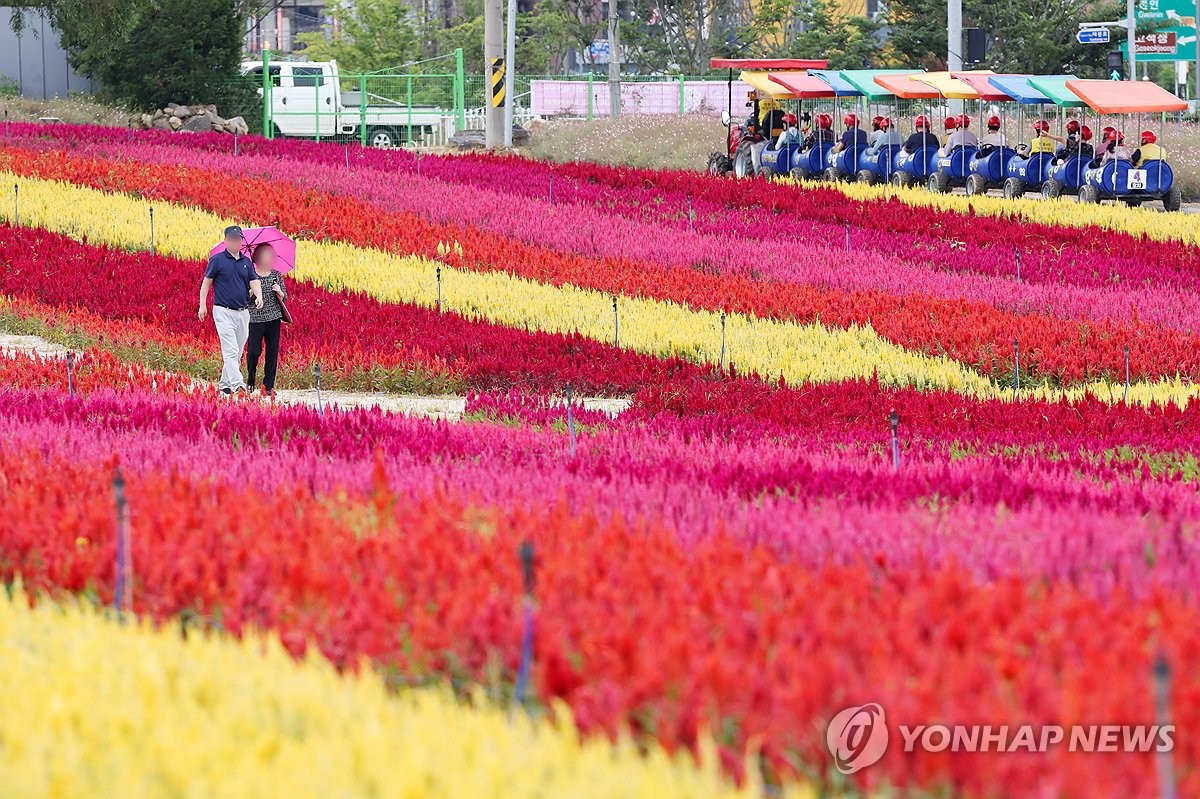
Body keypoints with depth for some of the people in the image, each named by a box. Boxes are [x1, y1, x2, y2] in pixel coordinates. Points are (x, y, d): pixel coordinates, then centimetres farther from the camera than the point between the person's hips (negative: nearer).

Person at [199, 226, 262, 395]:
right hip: (223, 311, -6)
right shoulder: (217, 260, 0)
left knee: (237, 353, 8)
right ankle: (237, 385, -25)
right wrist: (203, 305, -6)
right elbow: (206, 282, 2)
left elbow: (254, 281, 7)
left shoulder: (246, 262, 13)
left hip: (242, 313, 6)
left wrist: (258, 296, -14)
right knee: (230, 351, -15)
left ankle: (225, 385, 18)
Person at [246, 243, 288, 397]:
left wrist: (279, 292, -11)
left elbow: (284, 298, 10)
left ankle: (268, 386, 8)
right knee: (253, 351, -6)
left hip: (273, 318, 3)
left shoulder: (277, 275, 8)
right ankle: (250, 383, 12)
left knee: (273, 351, 2)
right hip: (255, 319, -3)